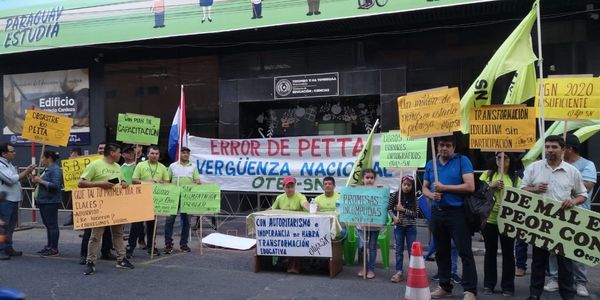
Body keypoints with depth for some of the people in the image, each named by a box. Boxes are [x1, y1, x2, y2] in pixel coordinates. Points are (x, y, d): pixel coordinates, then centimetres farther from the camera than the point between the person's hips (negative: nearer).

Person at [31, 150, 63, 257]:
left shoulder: (55, 169, -15)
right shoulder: (47, 169, 17)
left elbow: (55, 185, -24)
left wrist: (41, 181, -19)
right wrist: (37, 181, 6)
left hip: (51, 202, -10)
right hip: (44, 201, 10)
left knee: (52, 225, -6)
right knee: (48, 224, 15)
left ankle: (54, 249, -1)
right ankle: (49, 246, 24)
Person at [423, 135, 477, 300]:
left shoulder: (462, 161, -4)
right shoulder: (430, 164, 11)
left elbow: (470, 186, -14)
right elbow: (425, 187, 16)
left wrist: (444, 187, -15)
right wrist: (431, 195, -7)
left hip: (457, 212, -5)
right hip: (437, 213, 5)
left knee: (465, 252, -5)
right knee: (441, 252, 12)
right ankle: (445, 287, 23)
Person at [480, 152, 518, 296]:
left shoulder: (515, 178, 6)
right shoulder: (488, 174, 6)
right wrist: (491, 186, -14)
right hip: (489, 218, 0)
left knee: (508, 253, 5)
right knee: (490, 252, 9)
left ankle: (508, 286, 16)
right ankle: (488, 284, 19)